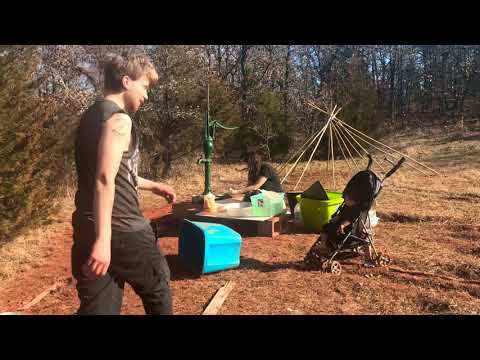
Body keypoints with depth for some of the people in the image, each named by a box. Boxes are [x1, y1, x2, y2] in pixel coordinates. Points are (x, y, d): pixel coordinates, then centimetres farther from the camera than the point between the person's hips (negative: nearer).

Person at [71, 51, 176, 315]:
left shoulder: (91, 116, 15)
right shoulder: (119, 120, -14)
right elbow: (105, 179, -26)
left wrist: (152, 186, 33)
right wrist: (103, 239, -30)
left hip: (87, 228, 8)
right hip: (122, 229, -8)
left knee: (98, 306, 13)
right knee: (157, 288, 17)